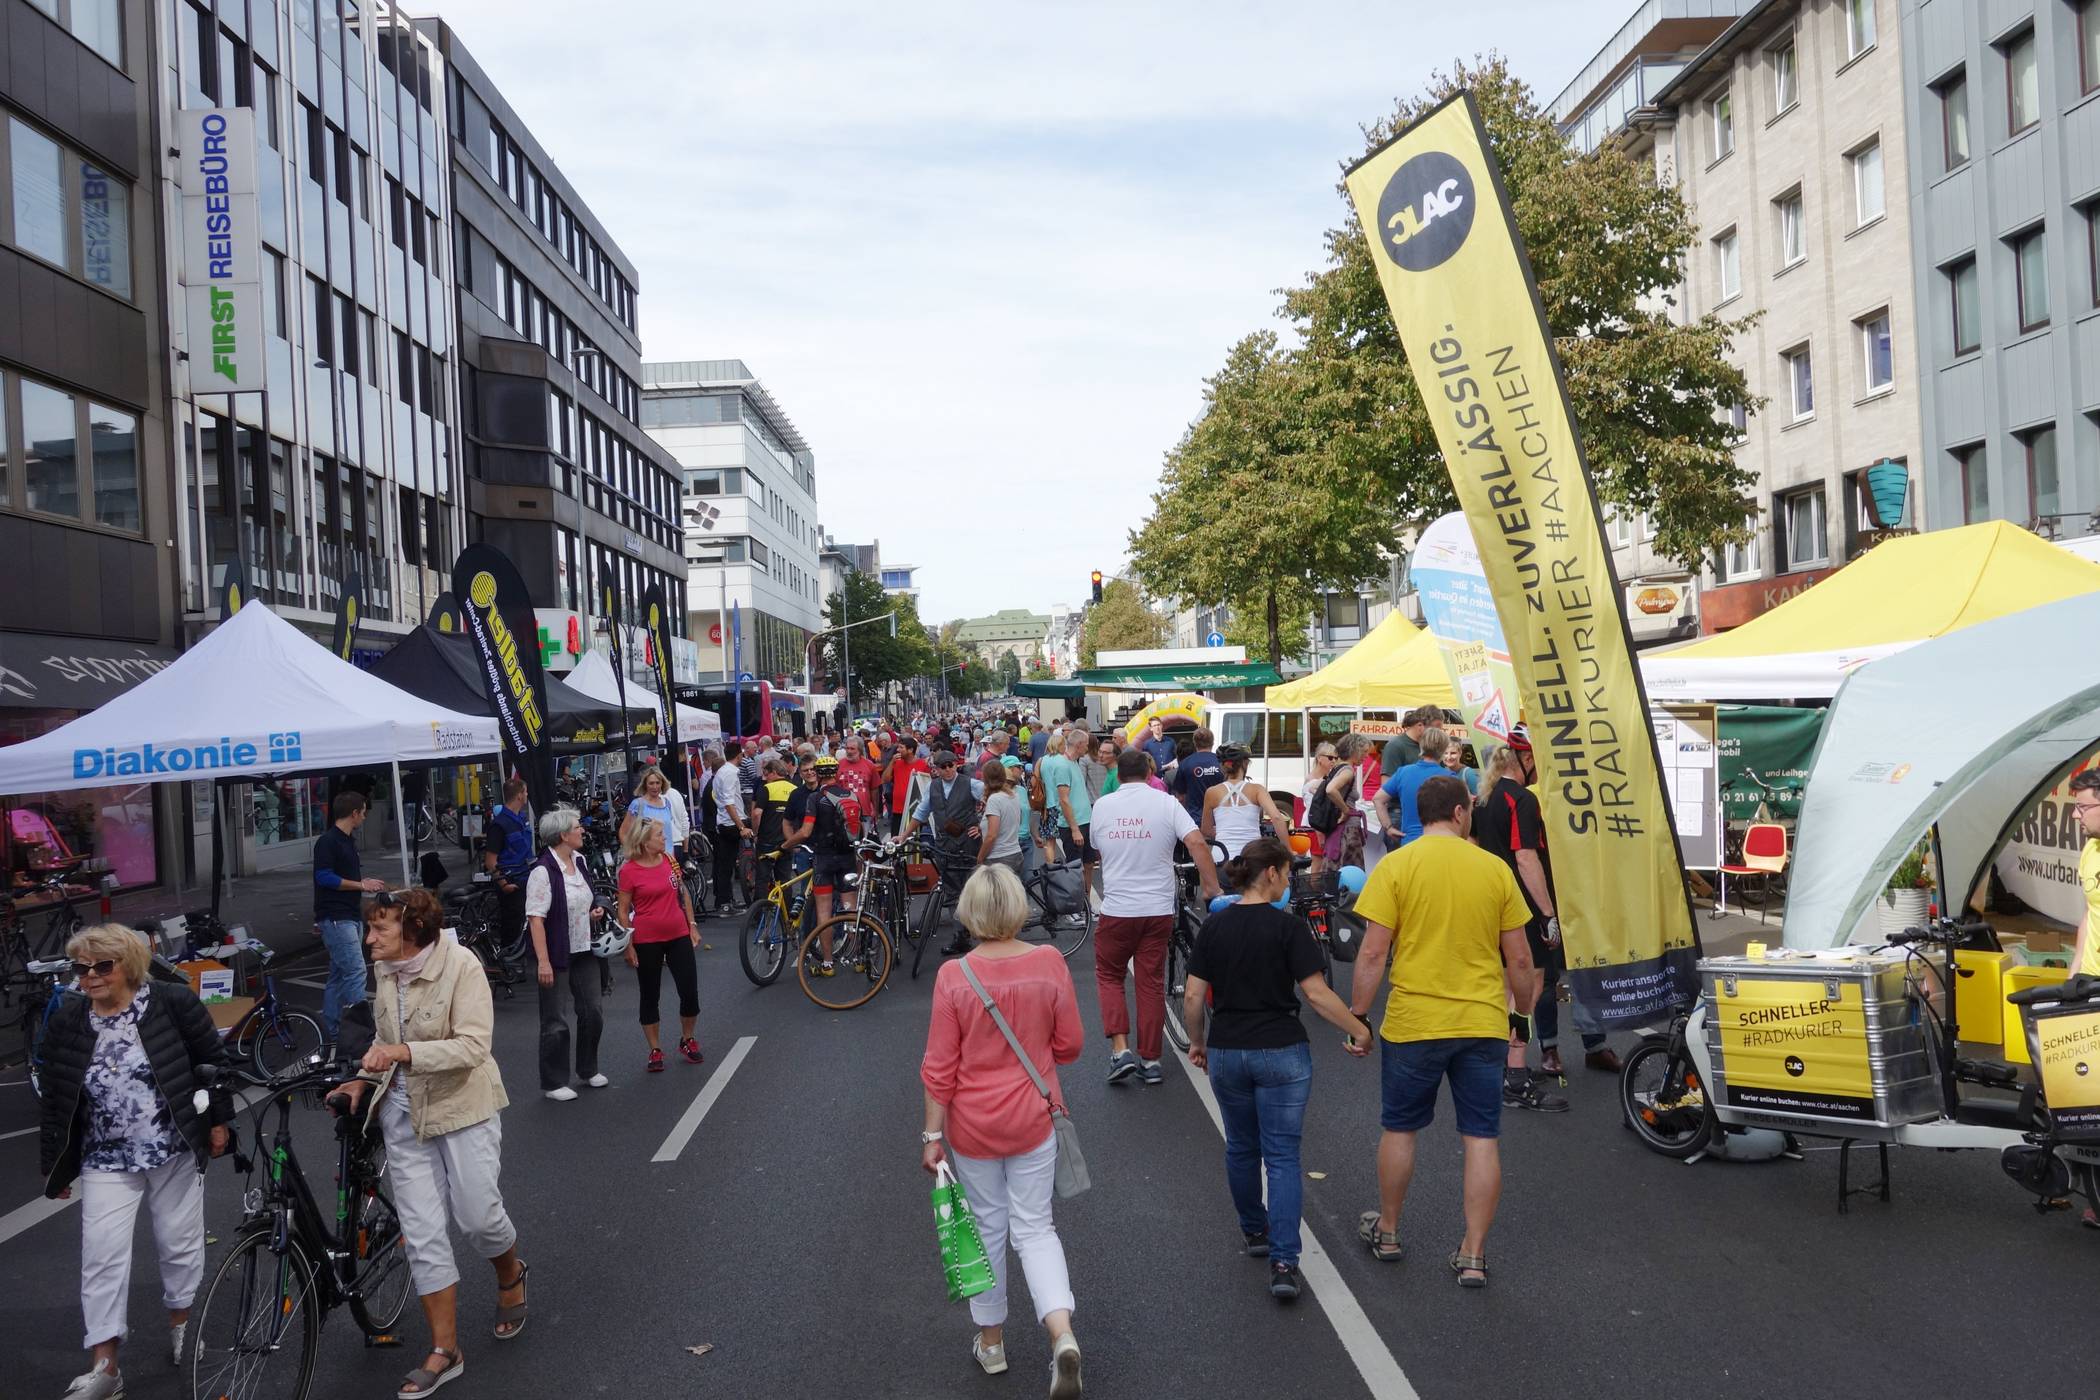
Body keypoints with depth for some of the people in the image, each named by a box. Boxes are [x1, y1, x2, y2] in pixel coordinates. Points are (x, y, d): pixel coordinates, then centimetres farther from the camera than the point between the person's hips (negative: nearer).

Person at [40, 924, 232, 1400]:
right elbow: (54, 1101, 6)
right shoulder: (66, 1021, -1)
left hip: (175, 1153, -2)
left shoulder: (173, 1002, -10)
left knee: (180, 1242, 11)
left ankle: (180, 1320, 35)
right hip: (106, 1162, 2)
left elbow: (214, 1061, -1)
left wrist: (218, 1121, 0)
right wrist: (53, 1166, 8)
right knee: (102, 1257, -2)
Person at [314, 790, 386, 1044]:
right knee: (356, 971, -14)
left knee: (339, 975, 12)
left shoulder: (349, 840, 17)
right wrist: (361, 884, -14)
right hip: (335, 918, -10)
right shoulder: (327, 841, -11)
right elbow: (324, 878, -19)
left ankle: (332, 1032, 17)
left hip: (352, 917, 10)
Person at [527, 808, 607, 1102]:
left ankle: (588, 1069, 31)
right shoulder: (543, 871, -20)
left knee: (593, 1011, 13)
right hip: (557, 955, -7)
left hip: (584, 950, 8)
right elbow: (535, 918, -23)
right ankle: (553, 1083, 16)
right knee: (554, 1022, 3)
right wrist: (543, 961, -26)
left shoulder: (579, 860, 5)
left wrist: (591, 913, 4)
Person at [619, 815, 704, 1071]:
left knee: (690, 992, 4)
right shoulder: (629, 871, -11)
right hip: (647, 941, -4)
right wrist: (628, 946, -8)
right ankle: (655, 1050, 20)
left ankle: (687, 1041, 25)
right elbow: (623, 911, -6)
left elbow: (684, 893, 13)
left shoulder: (669, 860, 3)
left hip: (679, 935, 4)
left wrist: (692, 925, 9)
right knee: (650, 996, 8)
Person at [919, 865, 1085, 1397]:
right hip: (1034, 1118, 1)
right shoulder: (1050, 963, -12)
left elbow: (940, 1067, -12)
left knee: (987, 1226, 17)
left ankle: (991, 1341, 32)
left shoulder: (954, 976, -17)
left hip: (973, 1124, -1)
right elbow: (1070, 1044, -2)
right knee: (1034, 1226, 13)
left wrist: (932, 1135, -3)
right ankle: (1062, 1335, -5)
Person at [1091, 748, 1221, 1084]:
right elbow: (1197, 843, -16)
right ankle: (1150, 1060, 14)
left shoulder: (1102, 806, 0)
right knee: (1152, 983, 10)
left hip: (1116, 909, 0)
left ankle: (1120, 1049, 1)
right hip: (1158, 909, 0)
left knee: (1108, 976, 15)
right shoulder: (1166, 803, -5)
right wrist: (1212, 887, -10)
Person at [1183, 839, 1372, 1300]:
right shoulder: (1288, 926, -12)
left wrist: (1197, 1041, 15)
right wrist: (1360, 1030, -5)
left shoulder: (1213, 926, 0)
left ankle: (1255, 1232, 37)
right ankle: (1283, 1262, -7)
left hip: (1225, 1052, 4)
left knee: (1241, 1148, 21)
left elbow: (1193, 996, 0)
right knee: (1282, 1157, 1)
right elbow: (1317, 993, -15)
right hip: (1281, 1053, -4)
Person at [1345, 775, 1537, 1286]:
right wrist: (1525, 1010, 19)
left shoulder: (1395, 866, -7)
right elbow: (1519, 959, 3)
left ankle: (1387, 1232, 31)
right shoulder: (1496, 869, -1)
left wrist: (1355, 1016, -1)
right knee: (1481, 1138, 9)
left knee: (1399, 1129, 16)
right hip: (1483, 1023, 1)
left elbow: (1373, 953, -11)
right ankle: (1473, 1255, 14)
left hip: (1412, 1023, -1)